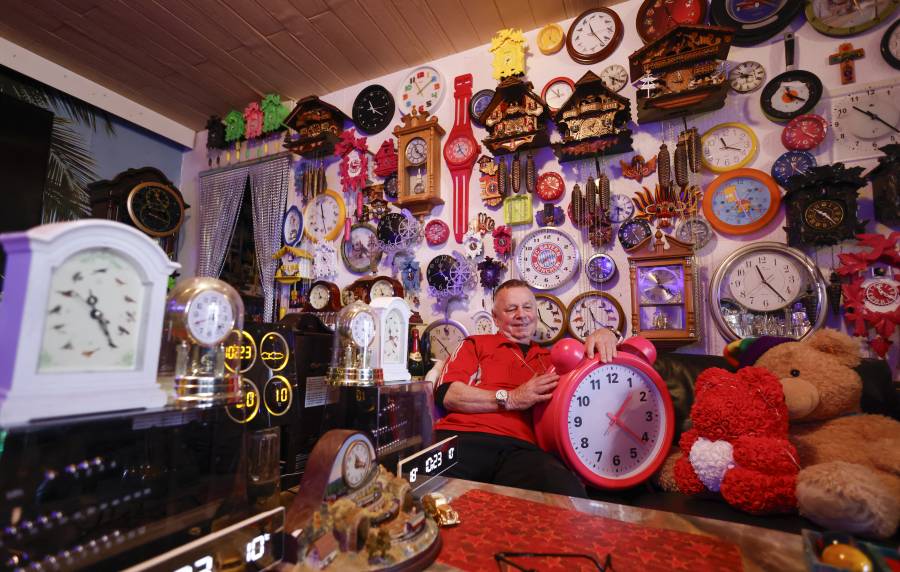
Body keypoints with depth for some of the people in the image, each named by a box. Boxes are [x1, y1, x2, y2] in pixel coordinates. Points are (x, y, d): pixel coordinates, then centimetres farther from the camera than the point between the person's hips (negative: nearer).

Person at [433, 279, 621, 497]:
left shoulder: (551, 358, 26)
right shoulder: (475, 344, 18)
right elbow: (446, 394, 3)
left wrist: (605, 333, 7)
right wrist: (509, 398, -3)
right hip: (462, 438, -2)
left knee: (569, 494, -31)